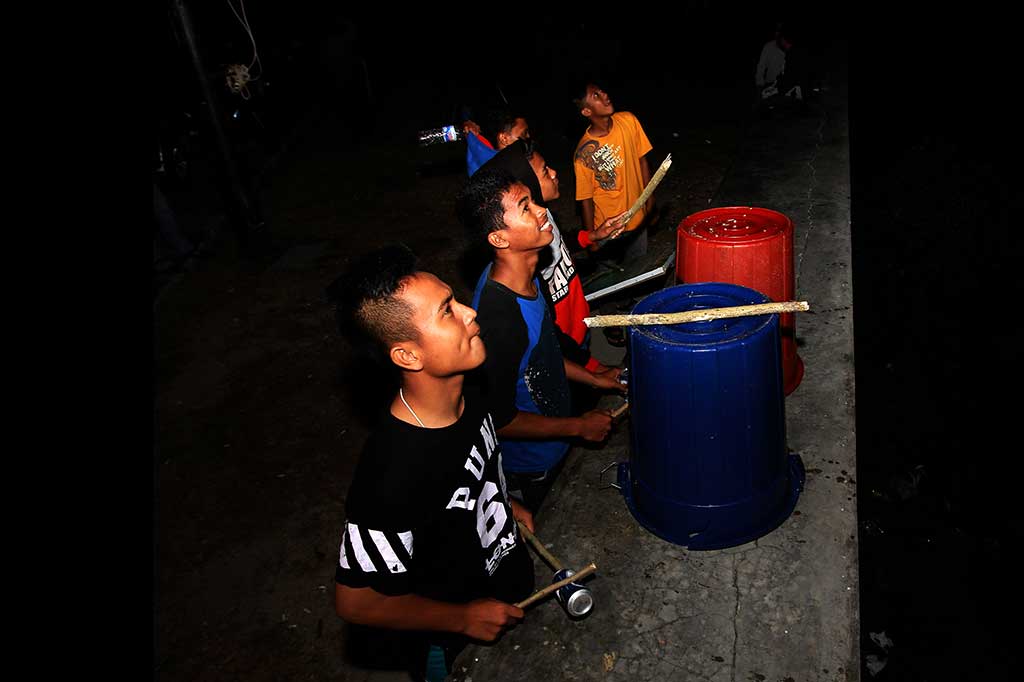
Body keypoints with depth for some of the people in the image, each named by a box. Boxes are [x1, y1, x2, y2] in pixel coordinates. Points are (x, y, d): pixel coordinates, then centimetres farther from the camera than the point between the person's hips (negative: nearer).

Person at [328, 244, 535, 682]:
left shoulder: (467, 393, -18)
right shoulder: (391, 477, -42)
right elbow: (354, 601, -28)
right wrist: (463, 618, -20)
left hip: (504, 576, 7)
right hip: (450, 643, -6)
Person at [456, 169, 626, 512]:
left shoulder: (523, 275, -10)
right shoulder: (498, 318, -38)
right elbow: (500, 421, -29)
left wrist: (592, 378, 9)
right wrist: (580, 427, -18)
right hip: (526, 466, -7)